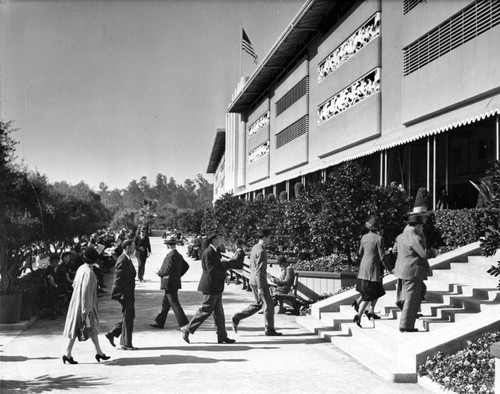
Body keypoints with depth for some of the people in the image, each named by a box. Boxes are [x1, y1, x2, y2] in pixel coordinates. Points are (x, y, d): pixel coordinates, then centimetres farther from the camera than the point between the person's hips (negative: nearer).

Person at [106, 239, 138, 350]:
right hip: (124, 294, -10)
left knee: (129, 317, 15)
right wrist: (123, 295, -20)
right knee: (128, 318, -1)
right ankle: (126, 344, 9)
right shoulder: (122, 261, -20)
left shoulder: (127, 259, 12)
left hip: (128, 294, 10)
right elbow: (118, 280, -22)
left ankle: (112, 334, 24)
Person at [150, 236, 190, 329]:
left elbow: (167, 270, -25)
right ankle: (159, 322, 26)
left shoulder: (171, 256, -20)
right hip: (175, 282, 10)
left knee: (175, 304, -5)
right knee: (165, 304, 17)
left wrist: (159, 273, -7)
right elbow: (186, 266, 16)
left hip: (170, 284, -10)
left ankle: (184, 324, -4)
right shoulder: (178, 255, 8)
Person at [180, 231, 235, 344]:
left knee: (219, 312, 10)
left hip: (216, 287, 10)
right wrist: (225, 267, -13)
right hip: (210, 287, -10)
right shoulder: (209, 252, -17)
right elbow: (211, 270, -23)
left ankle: (222, 336, 14)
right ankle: (187, 329, 7)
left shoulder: (215, 252, 16)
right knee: (205, 311, -4)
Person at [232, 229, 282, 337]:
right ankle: (269, 329, 11)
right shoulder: (261, 251, -19)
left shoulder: (255, 248, 12)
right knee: (268, 305, 3)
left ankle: (237, 318, 11)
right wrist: (260, 287, -22)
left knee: (258, 304, 18)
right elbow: (259, 270, -22)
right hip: (260, 282, -9)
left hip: (253, 280, 9)